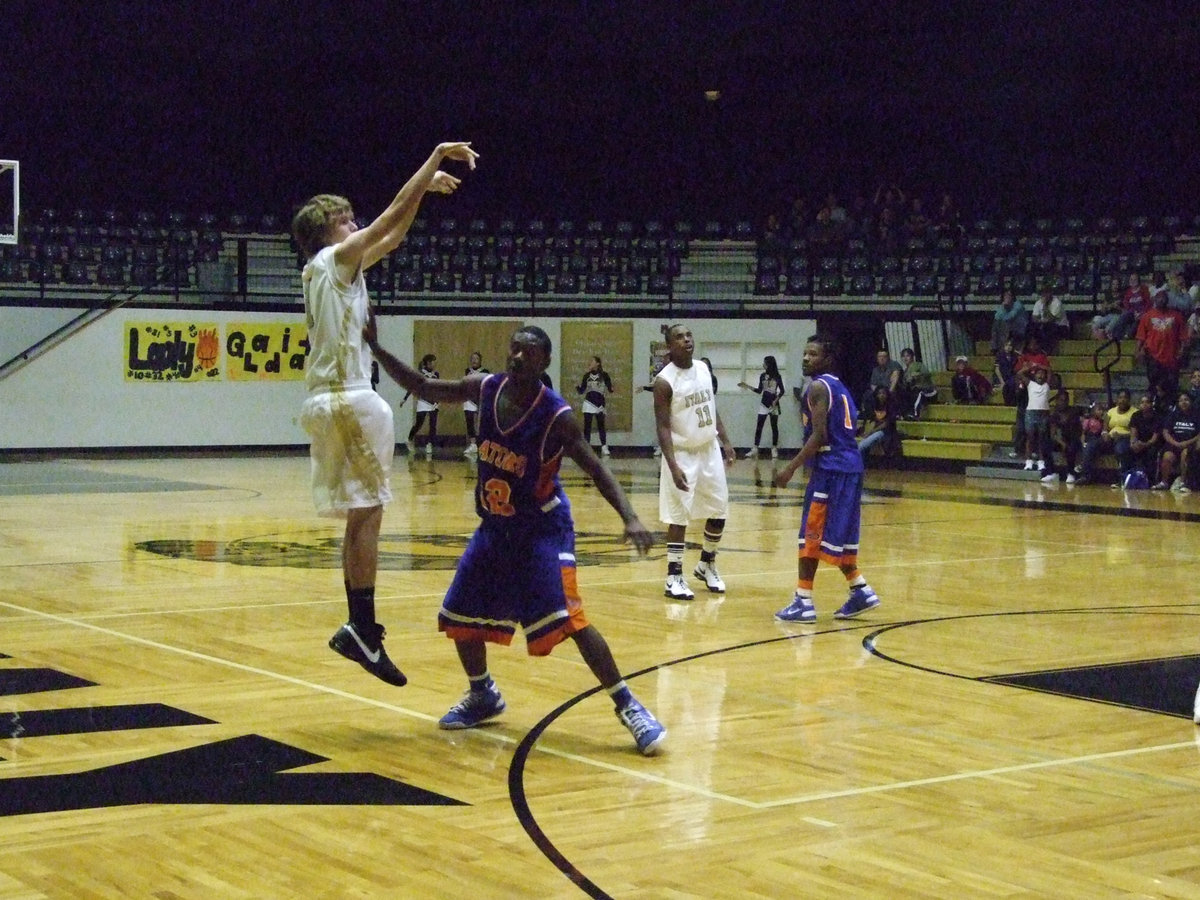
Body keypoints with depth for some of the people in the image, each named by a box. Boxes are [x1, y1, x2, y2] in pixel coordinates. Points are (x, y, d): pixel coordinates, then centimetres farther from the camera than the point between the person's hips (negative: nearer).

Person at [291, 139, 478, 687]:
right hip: (350, 399, -9)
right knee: (367, 513, -9)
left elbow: (392, 238, 30)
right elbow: (394, 214, -6)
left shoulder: (326, 268, 20)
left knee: (361, 516, 8)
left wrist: (426, 188, 32)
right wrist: (436, 157, 1)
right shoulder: (337, 258, -3)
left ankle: (361, 627, 7)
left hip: (326, 402, 9)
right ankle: (362, 627, -12)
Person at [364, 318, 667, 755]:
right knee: (460, 616, 11)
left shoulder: (557, 416, -21)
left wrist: (629, 517, -30)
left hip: (543, 529, -6)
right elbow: (423, 388, 2)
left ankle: (628, 706, -12)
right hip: (494, 527, 6)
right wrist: (376, 350, -9)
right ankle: (483, 696, 35)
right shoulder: (485, 389, -8)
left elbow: (595, 469, -16)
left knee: (568, 618, -20)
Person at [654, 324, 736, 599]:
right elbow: (663, 426, -19)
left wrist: (725, 441, 8)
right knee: (679, 517, -4)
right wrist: (673, 466, -26)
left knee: (719, 511, 10)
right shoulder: (664, 381, -17)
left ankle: (706, 564, 29)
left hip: (709, 451, 6)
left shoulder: (704, 369, 3)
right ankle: (674, 577, 4)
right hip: (683, 454, -6)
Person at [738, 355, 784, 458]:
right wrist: (747, 386, 4)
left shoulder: (777, 377, -6)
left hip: (774, 404, -3)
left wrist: (776, 400, -15)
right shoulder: (762, 376, 4)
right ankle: (755, 449, 0)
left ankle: (774, 449, 10)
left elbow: (782, 391, -2)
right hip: (764, 404, 3)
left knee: (774, 427, 4)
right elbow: (759, 390, 10)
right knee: (759, 426, -2)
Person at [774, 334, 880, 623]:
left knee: (811, 534, -5)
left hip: (830, 468, -9)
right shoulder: (839, 387, 19)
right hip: (851, 466, 9)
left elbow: (819, 435, -18)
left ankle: (804, 602, -4)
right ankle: (861, 592, 19)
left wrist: (791, 468, -18)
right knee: (837, 535, 18)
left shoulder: (818, 387, -10)